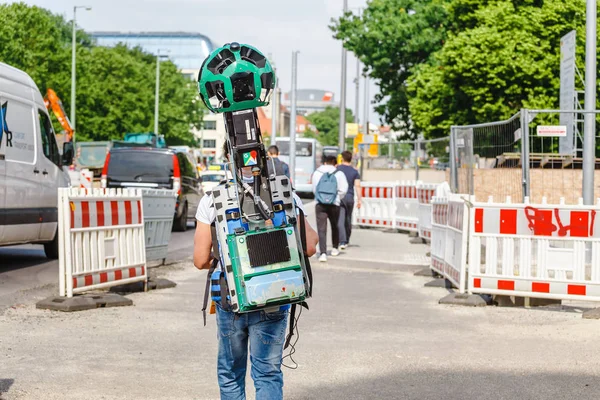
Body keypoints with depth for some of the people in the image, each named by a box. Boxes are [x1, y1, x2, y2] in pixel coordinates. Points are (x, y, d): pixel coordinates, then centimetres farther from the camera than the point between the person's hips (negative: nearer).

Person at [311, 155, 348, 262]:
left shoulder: (317, 173, 5)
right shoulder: (339, 174, 0)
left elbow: (314, 189, 11)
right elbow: (343, 190, -6)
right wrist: (338, 198, 12)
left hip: (320, 205, 0)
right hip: (334, 205, 0)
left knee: (321, 229, -5)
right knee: (335, 226, 22)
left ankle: (323, 253, -19)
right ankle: (335, 248, 38)